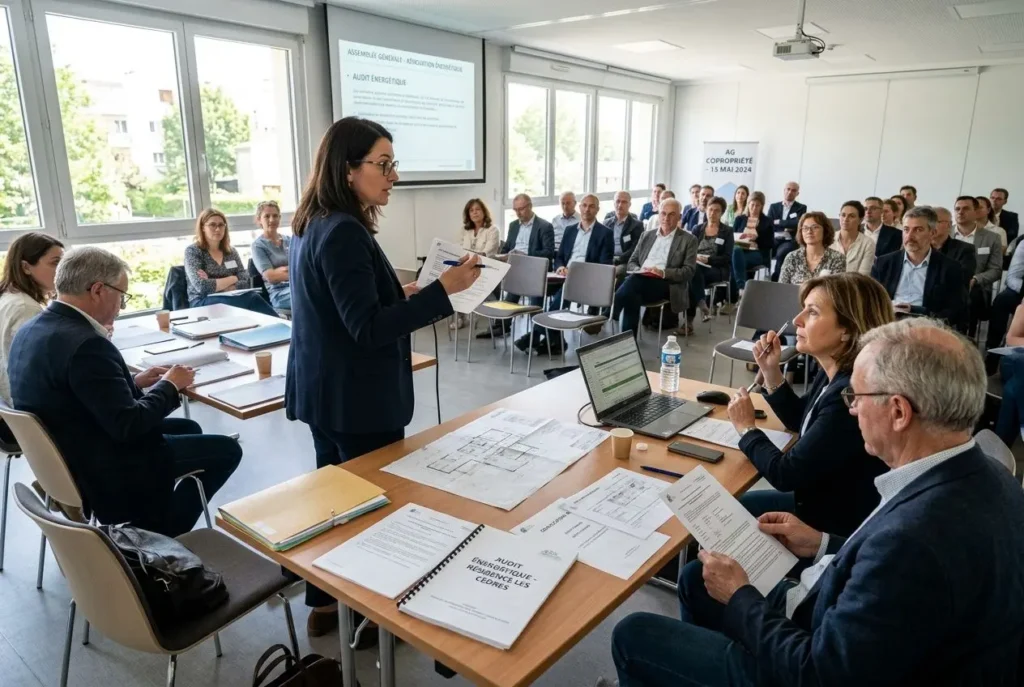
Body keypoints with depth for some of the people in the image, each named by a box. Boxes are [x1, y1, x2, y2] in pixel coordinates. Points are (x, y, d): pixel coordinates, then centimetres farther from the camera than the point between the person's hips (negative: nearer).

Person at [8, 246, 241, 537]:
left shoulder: (31, 330, 2)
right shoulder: (85, 344, -29)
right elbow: (128, 425, -27)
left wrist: (133, 382, 5)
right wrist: (169, 385, -12)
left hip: (68, 460, 10)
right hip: (104, 471, -10)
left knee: (188, 428, 24)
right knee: (227, 449, 1)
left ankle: (150, 533, 26)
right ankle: (158, 537, 14)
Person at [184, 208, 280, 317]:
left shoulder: (231, 252, 16)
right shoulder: (192, 251, 3)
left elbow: (246, 282, 2)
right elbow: (202, 286, -12)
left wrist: (214, 285, -11)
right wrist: (233, 279, -3)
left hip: (231, 297, 4)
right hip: (203, 301, -4)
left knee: (254, 297, -34)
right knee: (250, 300, -35)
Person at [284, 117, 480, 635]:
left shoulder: (312, 225, 9)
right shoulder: (344, 232, -22)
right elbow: (369, 329, -26)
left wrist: (400, 296, 15)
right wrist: (442, 289, -28)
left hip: (325, 390, 10)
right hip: (356, 397, -10)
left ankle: (324, 605, 35)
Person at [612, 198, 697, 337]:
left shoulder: (688, 240, 9)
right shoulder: (647, 236, 22)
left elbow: (689, 271, 0)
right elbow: (631, 263, 20)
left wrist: (663, 272, -17)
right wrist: (639, 270, -6)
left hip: (666, 284, -3)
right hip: (640, 280, 4)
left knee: (633, 281, -34)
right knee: (632, 295, -35)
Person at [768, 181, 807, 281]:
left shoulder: (801, 208, 8)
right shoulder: (774, 206, 16)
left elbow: (797, 224, -10)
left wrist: (779, 222, -5)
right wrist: (786, 227, -9)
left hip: (790, 240, -2)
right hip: (774, 239, 3)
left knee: (781, 253, -35)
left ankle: (775, 279, -26)